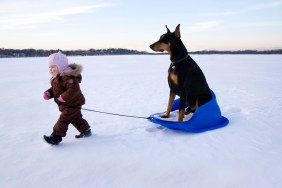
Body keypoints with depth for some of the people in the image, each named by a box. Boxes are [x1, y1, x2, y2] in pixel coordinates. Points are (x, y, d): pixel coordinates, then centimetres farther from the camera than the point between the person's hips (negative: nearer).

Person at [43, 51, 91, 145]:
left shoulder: (67, 77, -26)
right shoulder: (56, 78, 9)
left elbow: (73, 89, -36)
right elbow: (54, 89, 18)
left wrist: (62, 98, -33)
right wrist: (48, 93, -2)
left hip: (72, 104, -11)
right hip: (70, 104, 11)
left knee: (64, 119, -7)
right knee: (76, 118, 20)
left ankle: (56, 136, -1)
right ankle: (85, 130, 32)